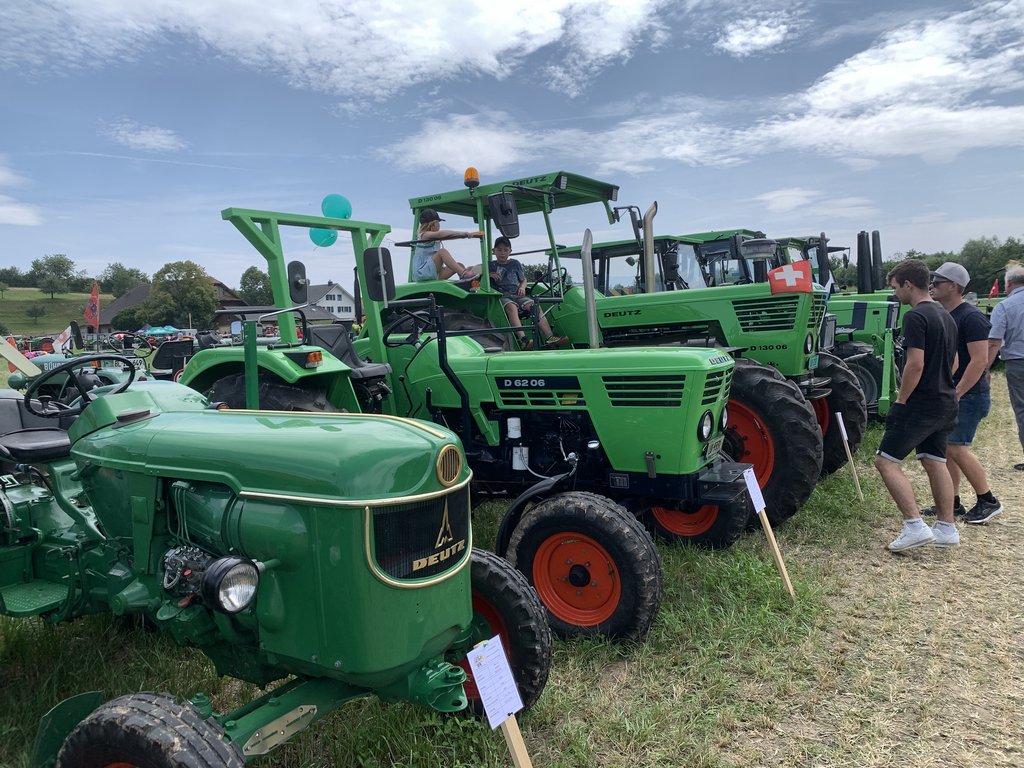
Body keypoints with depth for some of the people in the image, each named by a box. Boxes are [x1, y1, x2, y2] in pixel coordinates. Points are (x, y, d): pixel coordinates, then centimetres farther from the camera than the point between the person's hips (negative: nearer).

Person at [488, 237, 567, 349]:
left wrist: (522, 287, 2)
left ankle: (549, 337, -31)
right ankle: (523, 340, -54)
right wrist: (490, 275, -8)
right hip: (502, 296, -4)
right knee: (511, 307, -36)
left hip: (517, 294, 4)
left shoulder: (515, 263, 21)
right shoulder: (491, 265, 14)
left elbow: (523, 280, 25)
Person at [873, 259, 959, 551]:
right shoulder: (946, 316, 14)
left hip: (920, 404, -10)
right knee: (935, 462, 16)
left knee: (886, 461, -6)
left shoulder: (915, 316, -16)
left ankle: (915, 526, -11)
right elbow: (952, 362, 20)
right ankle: (947, 528, 20)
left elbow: (916, 364, -22)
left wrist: (900, 400, -13)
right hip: (945, 402, 10)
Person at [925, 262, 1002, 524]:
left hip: (968, 395, -9)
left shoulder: (971, 317, -15)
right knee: (945, 448, 9)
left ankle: (988, 502, 4)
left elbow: (979, 360, -22)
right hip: (947, 394, 9)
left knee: (957, 448, -10)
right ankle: (952, 503, 17)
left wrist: (956, 394, -24)